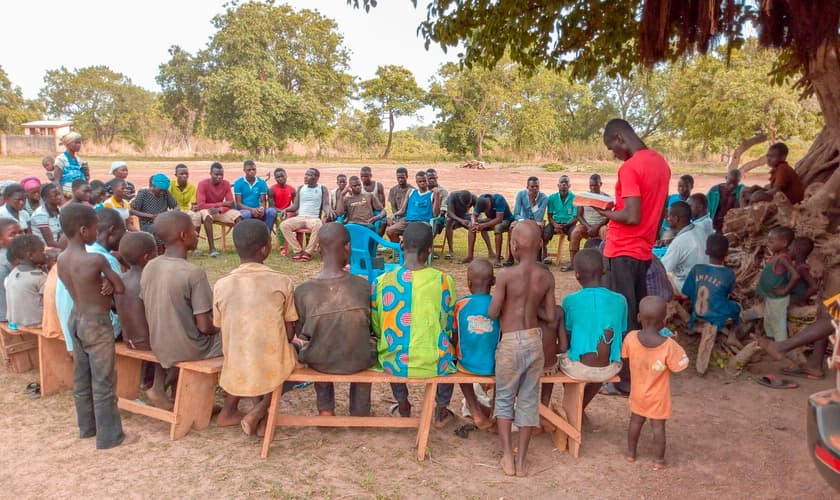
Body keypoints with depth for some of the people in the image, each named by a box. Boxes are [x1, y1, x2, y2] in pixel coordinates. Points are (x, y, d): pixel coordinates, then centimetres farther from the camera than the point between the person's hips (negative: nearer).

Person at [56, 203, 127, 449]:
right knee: (103, 382, 2)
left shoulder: (61, 259, 1)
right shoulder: (96, 260, -21)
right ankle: (109, 436, 11)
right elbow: (120, 288, -13)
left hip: (75, 320, 8)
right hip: (97, 323, -8)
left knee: (81, 379, 19)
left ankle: (87, 427, 34)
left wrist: (102, 284, -7)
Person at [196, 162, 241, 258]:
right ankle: (212, 248, -42)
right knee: (207, 214, -38)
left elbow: (231, 204, -9)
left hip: (220, 211, 4)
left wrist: (219, 209, -29)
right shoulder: (203, 184, -16)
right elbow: (201, 205, -24)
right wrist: (221, 204, -26)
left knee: (237, 214, -22)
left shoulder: (226, 184, -5)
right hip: (206, 211, -4)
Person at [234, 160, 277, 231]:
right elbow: (238, 204, -7)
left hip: (257, 211, 3)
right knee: (246, 214, -38)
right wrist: (251, 210, -24)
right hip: (244, 210, -3)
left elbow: (263, 201, 2)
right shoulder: (238, 183, -2)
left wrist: (261, 209, -23)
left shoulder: (261, 182, 4)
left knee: (272, 211, -26)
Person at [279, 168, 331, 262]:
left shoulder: (322, 189, 9)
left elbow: (326, 205, 0)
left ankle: (308, 252, -29)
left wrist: (328, 211, -24)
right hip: (300, 217, 3)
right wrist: (286, 209, -7)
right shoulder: (300, 188, 17)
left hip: (314, 218, -3)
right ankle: (298, 250, -21)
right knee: (283, 225, -26)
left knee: (319, 226, -40)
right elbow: (295, 205, 13)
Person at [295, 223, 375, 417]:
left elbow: (300, 333, -4)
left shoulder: (303, 290, -19)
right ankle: (360, 411, 42)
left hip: (318, 362, 1)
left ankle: (325, 409, 42)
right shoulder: (363, 286, -18)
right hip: (358, 362, -1)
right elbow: (372, 326, -4)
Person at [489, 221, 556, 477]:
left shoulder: (506, 276, -16)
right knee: (529, 400, 13)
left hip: (511, 343, -3)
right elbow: (550, 316, 1)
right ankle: (521, 461, 20)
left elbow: (492, 313, -12)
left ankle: (507, 456, 15)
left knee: (504, 398, 15)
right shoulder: (547, 277, -3)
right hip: (535, 341, 4)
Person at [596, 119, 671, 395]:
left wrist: (606, 212, -8)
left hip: (623, 251, -9)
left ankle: (624, 378, 8)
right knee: (638, 315, 16)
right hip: (644, 251, 9)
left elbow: (632, 217, -24)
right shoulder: (660, 162, 11)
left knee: (621, 316, 0)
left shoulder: (629, 168, -18)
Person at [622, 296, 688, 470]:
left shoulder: (631, 338, -22)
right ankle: (658, 460, 30)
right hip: (658, 396, -3)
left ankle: (630, 453, 38)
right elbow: (679, 366, -16)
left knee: (636, 421, 23)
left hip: (638, 392, 3)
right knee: (658, 426, 15)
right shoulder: (668, 345, -30)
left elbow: (625, 355, -3)